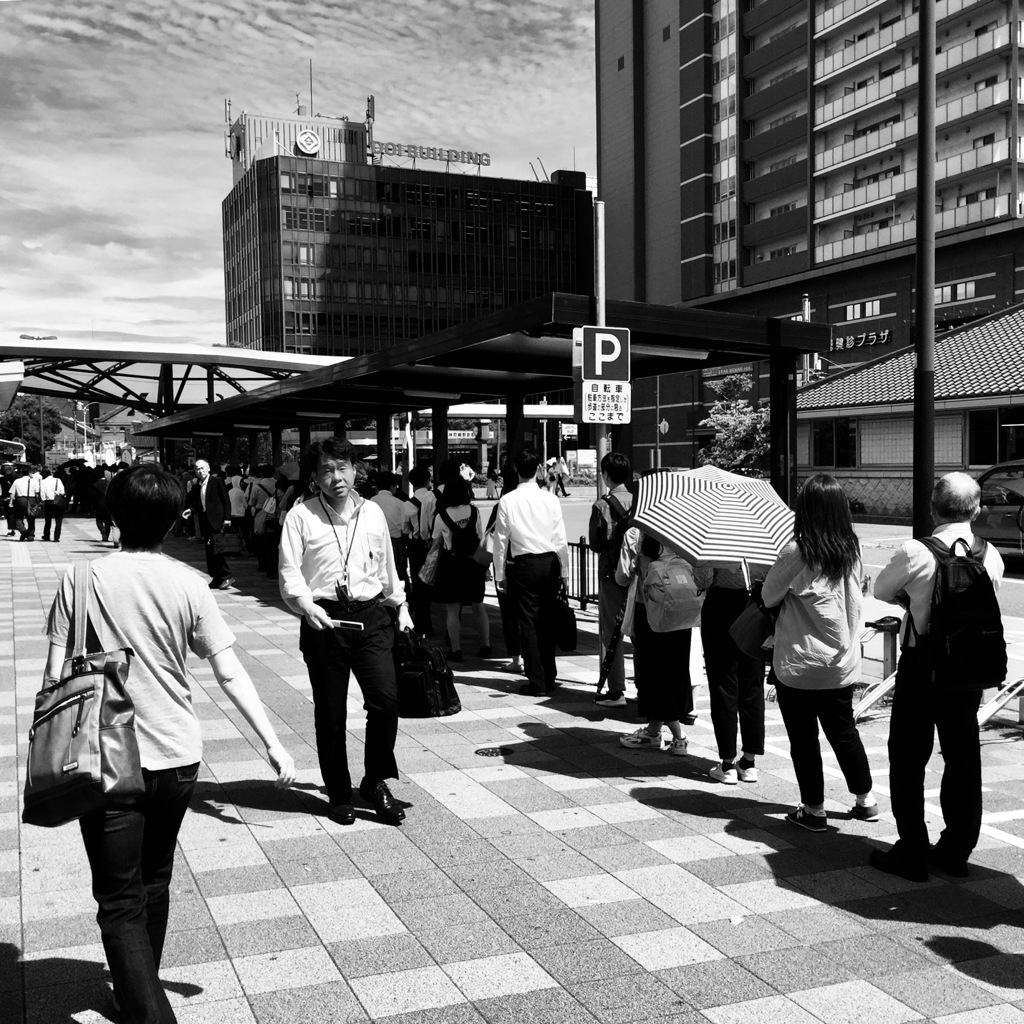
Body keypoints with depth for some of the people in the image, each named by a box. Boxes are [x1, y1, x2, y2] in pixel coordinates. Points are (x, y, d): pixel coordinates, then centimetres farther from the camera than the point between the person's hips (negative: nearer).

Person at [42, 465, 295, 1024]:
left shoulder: (82, 578, -9)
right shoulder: (186, 583, -7)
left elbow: (56, 675, -7)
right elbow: (229, 673, -9)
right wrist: (273, 744, -5)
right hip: (177, 755, 3)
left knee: (120, 903, 6)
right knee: (154, 883, 23)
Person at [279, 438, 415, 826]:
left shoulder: (373, 513, 10)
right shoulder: (301, 515, -1)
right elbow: (289, 573, -5)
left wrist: (401, 605, 25)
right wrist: (306, 605, -22)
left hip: (371, 616, 2)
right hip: (324, 620, -2)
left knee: (386, 699, -10)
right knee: (330, 713, 5)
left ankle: (375, 782, 12)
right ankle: (339, 795, 22)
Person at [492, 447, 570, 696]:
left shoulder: (507, 501, -7)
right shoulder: (550, 499, -4)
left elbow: (501, 540, -4)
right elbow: (561, 539, -1)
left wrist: (500, 573, 5)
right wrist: (564, 571, 9)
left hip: (523, 565, -2)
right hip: (549, 562, 2)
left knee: (528, 623, 3)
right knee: (547, 622, 12)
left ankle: (536, 682, 5)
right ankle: (548, 678, 21)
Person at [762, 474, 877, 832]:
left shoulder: (797, 551, -18)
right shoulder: (851, 550, -2)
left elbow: (768, 596, -7)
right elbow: (853, 599, 10)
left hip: (799, 665, -6)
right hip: (843, 664, 6)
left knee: (803, 737, 7)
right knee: (843, 730, 20)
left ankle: (814, 809, 16)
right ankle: (866, 799, 31)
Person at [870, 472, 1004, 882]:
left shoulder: (915, 553, -16)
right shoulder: (992, 557, -3)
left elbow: (881, 591, 0)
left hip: (921, 666, -4)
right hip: (970, 664, 5)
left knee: (908, 760, 7)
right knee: (964, 759, 15)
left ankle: (912, 854, 11)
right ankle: (956, 851, 25)